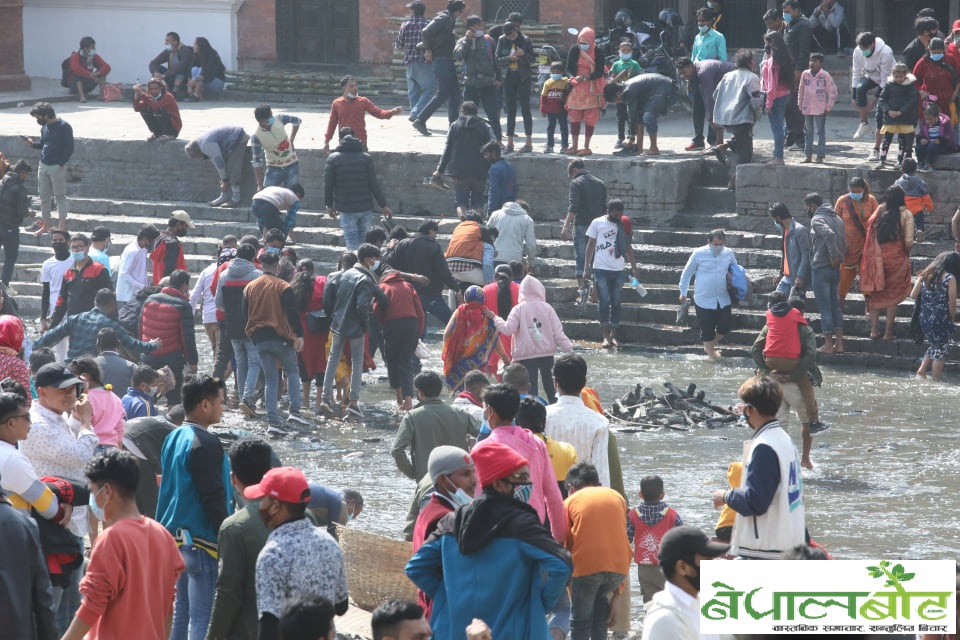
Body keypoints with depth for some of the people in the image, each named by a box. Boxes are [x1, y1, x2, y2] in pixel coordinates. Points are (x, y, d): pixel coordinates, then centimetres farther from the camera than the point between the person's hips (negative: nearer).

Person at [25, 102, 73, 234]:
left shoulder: (64, 127, -12)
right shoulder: (44, 127, 10)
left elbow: (69, 148, -13)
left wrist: (61, 164, -17)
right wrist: (32, 144, 1)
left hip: (57, 167, -7)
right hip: (43, 166, 7)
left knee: (60, 197, -2)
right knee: (44, 198, 11)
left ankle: (63, 228, 2)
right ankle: (46, 227, 20)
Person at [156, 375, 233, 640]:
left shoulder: (174, 438, 12)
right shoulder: (205, 444, -16)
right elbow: (214, 498, -19)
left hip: (176, 536, 9)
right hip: (201, 539, -9)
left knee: (181, 612, 14)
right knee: (201, 618, -7)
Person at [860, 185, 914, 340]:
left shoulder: (879, 210, 1)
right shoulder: (905, 214, -7)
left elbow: (869, 229, 0)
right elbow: (909, 241, -12)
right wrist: (907, 254, 7)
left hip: (876, 256, 2)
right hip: (896, 257, -2)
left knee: (875, 294, 13)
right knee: (893, 294, 8)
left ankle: (874, 330, 13)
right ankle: (888, 332, 8)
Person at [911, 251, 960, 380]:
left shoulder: (925, 275, 3)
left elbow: (913, 295, 2)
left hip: (924, 320, 5)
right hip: (942, 320, -5)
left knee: (934, 346, 24)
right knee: (940, 350, 7)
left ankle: (921, 370, 14)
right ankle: (936, 379, 8)